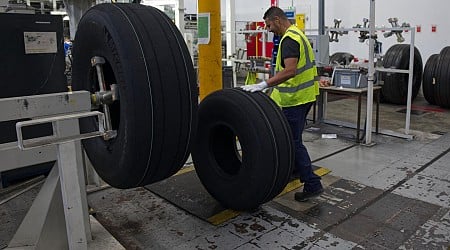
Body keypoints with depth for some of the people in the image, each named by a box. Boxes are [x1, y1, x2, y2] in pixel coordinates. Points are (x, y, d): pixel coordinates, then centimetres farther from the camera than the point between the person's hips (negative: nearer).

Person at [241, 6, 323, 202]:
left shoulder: (289, 39, -18)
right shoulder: (296, 34, 15)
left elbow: (290, 71, -32)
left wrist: (263, 85, -36)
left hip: (296, 98, -11)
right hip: (303, 95, 11)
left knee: (294, 141, -6)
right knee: (293, 137, 22)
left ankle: (312, 184, -2)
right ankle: (296, 169, 37)